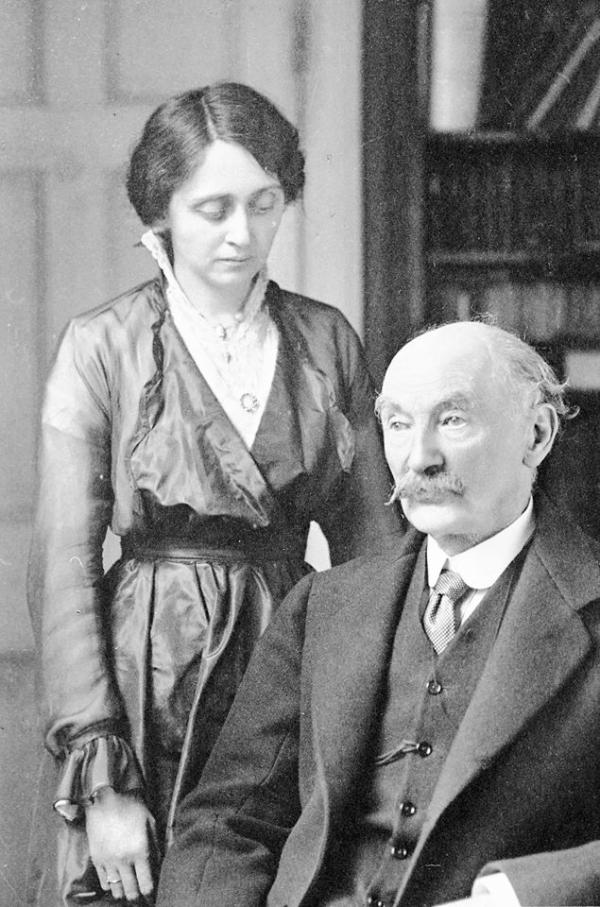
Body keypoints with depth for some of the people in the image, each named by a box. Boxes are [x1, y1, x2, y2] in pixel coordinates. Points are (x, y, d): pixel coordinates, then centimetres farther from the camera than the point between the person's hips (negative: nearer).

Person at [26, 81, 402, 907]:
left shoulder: (328, 341, 6)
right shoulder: (102, 348, -4)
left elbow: (369, 541, 8)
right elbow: (62, 570, -7)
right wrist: (100, 779, -13)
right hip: (150, 691, -2)